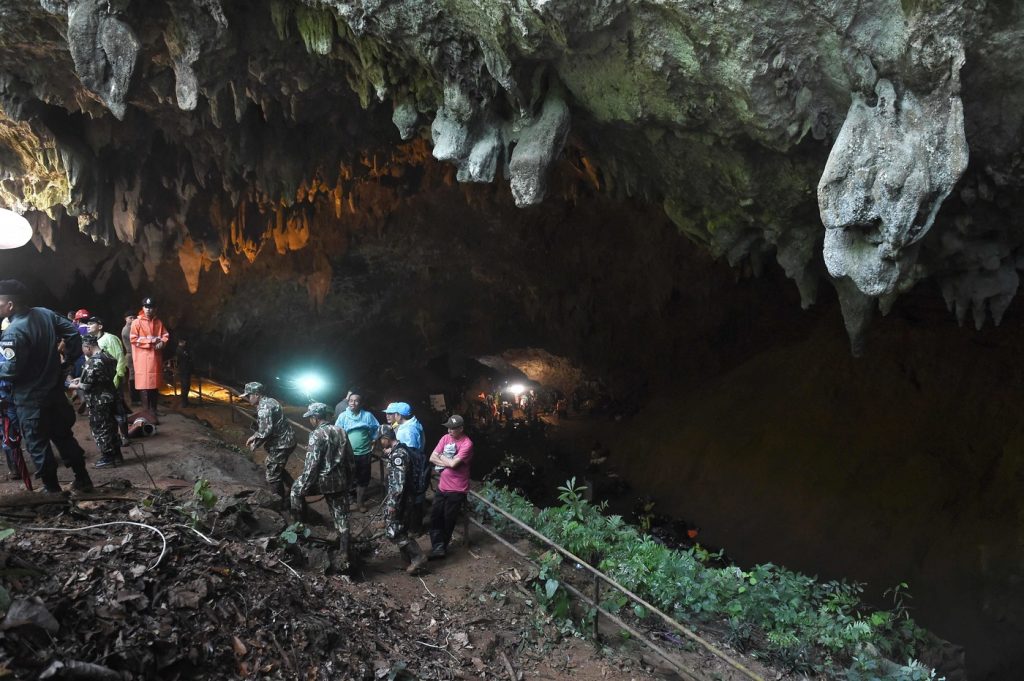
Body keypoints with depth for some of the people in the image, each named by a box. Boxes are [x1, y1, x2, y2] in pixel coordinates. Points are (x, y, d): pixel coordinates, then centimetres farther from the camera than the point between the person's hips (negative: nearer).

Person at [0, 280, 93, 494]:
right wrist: (68, 361, 10)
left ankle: (52, 488, 14)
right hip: (55, 392, 7)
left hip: (31, 400, -7)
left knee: (37, 444, 7)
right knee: (64, 437, 17)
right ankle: (82, 480, 21)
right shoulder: (45, 314, 0)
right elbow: (73, 333, 4)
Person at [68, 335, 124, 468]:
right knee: (111, 426, 15)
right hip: (110, 397, 9)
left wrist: (74, 386, 1)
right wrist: (81, 379, 17)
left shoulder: (93, 361, -21)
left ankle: (107, 458, 9)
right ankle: (116, 455, 22)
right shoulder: (107, 356, 7)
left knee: (100, 429, 3)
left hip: (99, 401, -9)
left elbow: (86, 386, -18)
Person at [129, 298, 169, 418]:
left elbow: (166, 335, 14)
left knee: (155, 385, 10)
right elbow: (134, 339, -9)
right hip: (143, 359, -5)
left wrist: (162, 342, -7)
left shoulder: (158, 322, 11)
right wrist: (149, 340, -15)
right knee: (145, 385, -7)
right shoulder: (137, 322, -3)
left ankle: (153, 411, 19)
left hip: (156, 358, 5)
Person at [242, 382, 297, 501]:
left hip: (280, 444, -10)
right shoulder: (269, 401, 12)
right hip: (286, 441, 10)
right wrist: (254, 436, 16)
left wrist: (255, 444, -11)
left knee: (273, 475, 2)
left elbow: (266, 432, -26)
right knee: (278, 469, 27)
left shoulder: (264, 407, -21)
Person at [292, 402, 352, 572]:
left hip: (322, 481, -6)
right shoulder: (341, 432, 9)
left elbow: (311, 465, -17)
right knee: (341, 519, 8)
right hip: (340, 482, 6)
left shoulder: (317, 435, -12)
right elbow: (348, 460, 14)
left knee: (296, 489, 21)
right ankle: (344, 557, 7)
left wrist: (302, 489, -12)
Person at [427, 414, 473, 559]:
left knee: (448, 520, 7)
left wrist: (441, 457, -9)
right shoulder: (445, 438, 2)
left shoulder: (467, 444, -18)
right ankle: (438, 547, 11)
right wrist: (448, 462, -16)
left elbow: (453, 463, -26)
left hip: (456, 490, -6)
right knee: (435, 517, 5)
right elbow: (432, 458, -2)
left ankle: (440, 547, 23)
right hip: (442, 486, 6)